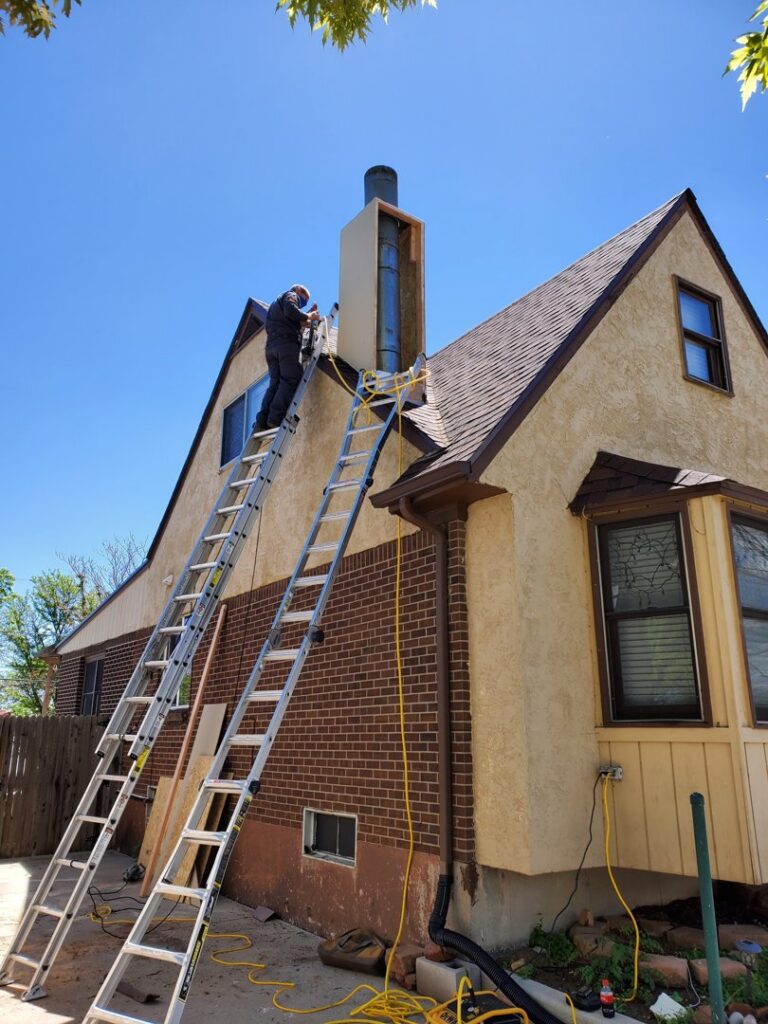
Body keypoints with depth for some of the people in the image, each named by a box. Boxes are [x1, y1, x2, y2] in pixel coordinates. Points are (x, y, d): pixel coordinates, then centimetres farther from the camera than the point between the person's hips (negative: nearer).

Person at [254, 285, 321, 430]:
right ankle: (276, 417, -29)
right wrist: (309, 316, 2)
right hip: (287, 343, -8)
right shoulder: (291, 295, 14)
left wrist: (307, 315, 27)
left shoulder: (276, 302, 40)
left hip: (271, 346, 8)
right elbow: (291, 311, -10)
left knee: (275, 383, -1)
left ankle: (262, 421, -16)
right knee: (291, 380, -14)